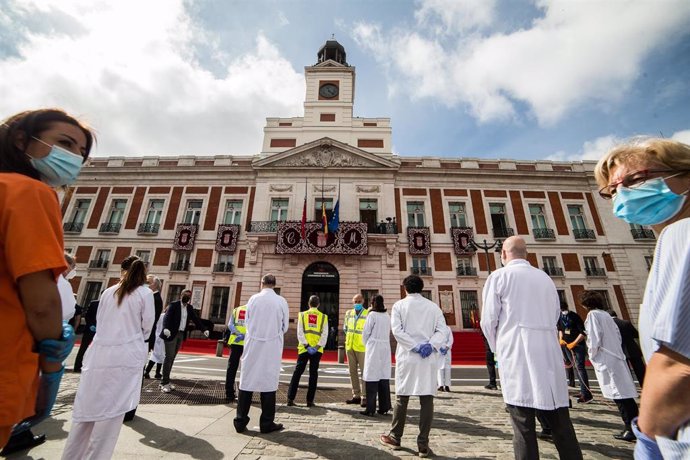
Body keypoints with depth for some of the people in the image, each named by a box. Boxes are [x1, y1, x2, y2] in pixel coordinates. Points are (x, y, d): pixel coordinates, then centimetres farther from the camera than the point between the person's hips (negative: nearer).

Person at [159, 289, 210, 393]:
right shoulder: (174, 304, -7)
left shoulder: (190, 308, 9)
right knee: (169, 357, -4)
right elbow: (167, 317, -19)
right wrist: (166, 328, -38)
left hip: (181, 334, 6)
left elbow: (196, 319, 5)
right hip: (171, 334, -5)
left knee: (172, 358, 10)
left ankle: (165, 381, 19)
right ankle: (164, 383, 4)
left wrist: (204, 329, -5)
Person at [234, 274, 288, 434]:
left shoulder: (253, 299, -5)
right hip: (272, 347, -1)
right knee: (269, 382, 8)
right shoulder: (281, 301, -7)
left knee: (247, 382, 12)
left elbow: (247, 322, 3)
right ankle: (267, 423, 18)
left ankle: (240, 422, 20)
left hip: (253, 345, 1)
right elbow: (285, 327, 0)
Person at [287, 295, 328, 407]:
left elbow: (300, 332, -5)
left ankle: (290, 398, 8)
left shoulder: (302, 315, 2)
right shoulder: (323, 317, 2)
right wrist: (317, 346, -9)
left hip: (304, 349, 0)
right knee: (313, 374, 9)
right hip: (317, 350, 0)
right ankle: (310, 400, 12)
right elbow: (325, 334, -5)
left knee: (297, 372, 9)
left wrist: (306, 345, -7)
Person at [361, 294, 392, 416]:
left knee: (372, 379, 1)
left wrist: (367, 345, 12)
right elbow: (388, 333, 12)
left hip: (374, 348, -6)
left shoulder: (372, 315, -9)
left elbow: (365, 333, -6)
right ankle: (384, 408, 19)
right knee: (384, 378, 12)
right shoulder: (387, 316, 8)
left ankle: (370, 409, 6)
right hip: (386, 348, 6)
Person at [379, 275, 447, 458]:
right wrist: (430, 345, -11)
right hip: (428, 359, 1)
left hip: (407, 357, -1)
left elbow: (397, 330, -11)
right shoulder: (433, 306, 5)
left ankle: (395, 438, 25)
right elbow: (442, 330, -3)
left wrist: (415, 346, -11)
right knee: (427, 399, 8)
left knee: (402, 398, 11)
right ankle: (423, 445, 13)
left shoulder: (399, 305, -1)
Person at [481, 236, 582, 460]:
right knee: (561, 424, 13)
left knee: (524, 426, 2)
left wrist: (498, 348, 12)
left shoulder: (499, 276, -3)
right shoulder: (545, 278, 13)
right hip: (550, 354, 5)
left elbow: (488, 321, -5)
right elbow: (555, 317, 17)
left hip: (518, 357, -5)